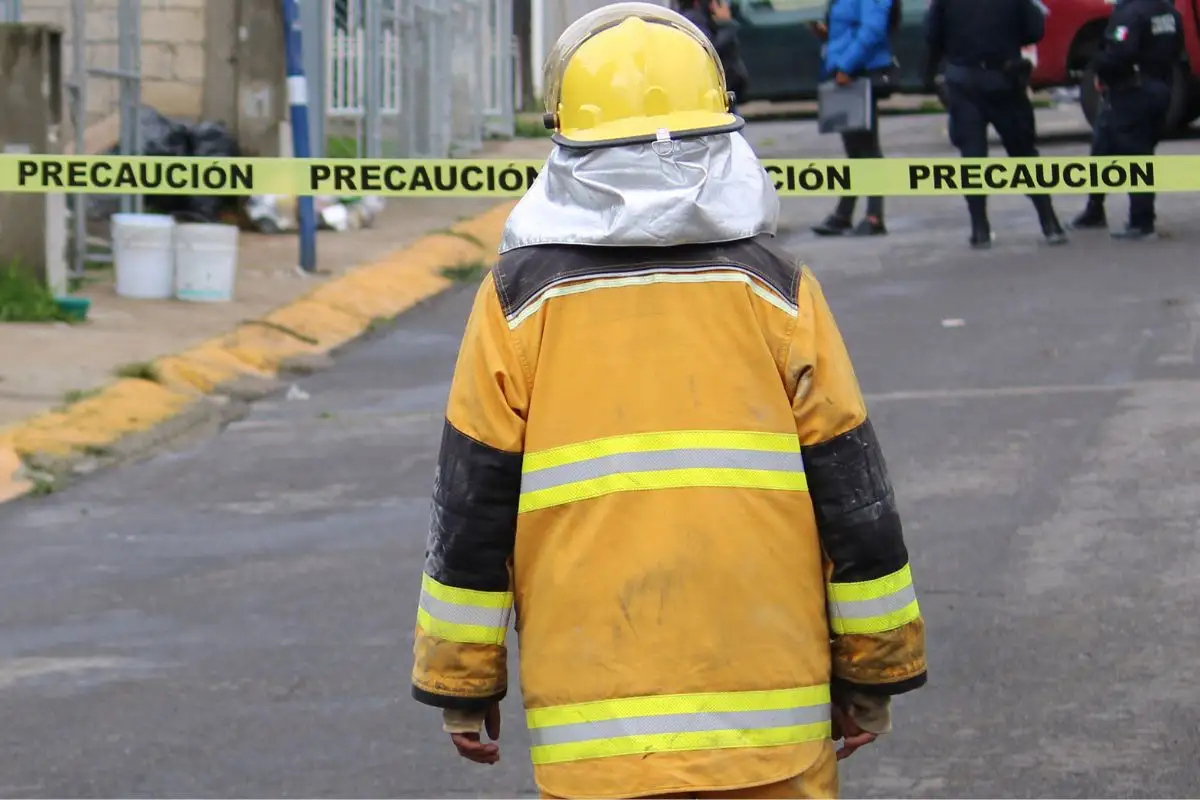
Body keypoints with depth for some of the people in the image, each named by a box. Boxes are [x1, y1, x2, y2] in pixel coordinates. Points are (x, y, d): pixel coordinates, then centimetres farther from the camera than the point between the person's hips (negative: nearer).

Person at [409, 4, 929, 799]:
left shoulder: (518, 300, 1)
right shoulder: (774, 289, 3)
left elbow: (473, 505, 2)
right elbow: (853, 496, 4)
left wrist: (462, 683, 10)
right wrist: (873, 672, 14)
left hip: (592, 724, -1)